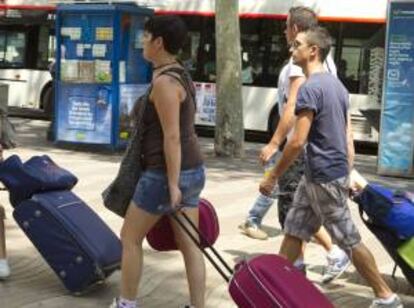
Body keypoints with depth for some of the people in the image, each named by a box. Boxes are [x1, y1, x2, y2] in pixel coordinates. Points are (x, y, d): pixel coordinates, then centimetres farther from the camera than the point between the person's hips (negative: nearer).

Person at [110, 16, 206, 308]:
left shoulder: (164, 82, -18)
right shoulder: (180, 75, 13)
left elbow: (172, 137, -22)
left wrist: (172, 185, -21)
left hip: (166, 173, -9)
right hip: (192, 169, 9)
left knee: (130, 237, 8)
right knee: (189, 243, 9)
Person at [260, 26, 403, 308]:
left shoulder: (310, 88, -18)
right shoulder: (336, 85, 11)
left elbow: (298, 141, -21)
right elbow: (348, 137, 13)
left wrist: (273, 177, -13)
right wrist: (348, 175, 18)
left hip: (323, 177, -9)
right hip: (329, 173, 9)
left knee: (349, 239, 1)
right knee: (294, 231, 15)